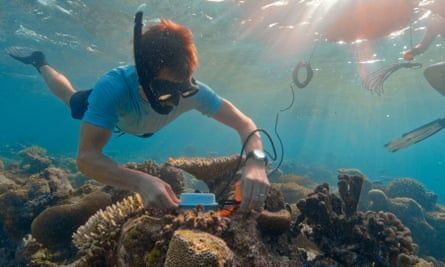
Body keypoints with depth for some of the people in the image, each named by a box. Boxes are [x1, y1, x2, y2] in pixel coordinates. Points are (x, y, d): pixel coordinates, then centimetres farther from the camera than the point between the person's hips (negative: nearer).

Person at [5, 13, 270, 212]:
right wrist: (140, 181, -75)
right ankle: (40, 62, 55)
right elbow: (86, 157, -55)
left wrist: (255, 161, -64)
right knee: (70, 98, 30)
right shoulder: (113, 88, -52)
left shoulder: (193, 91, -44)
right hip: (112, 111, -3)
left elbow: (245, 123, -42)